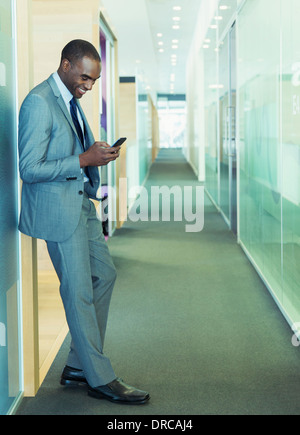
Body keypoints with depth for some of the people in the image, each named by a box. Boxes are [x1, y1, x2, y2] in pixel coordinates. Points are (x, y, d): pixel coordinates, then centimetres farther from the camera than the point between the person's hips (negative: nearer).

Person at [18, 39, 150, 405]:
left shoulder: (70, 99, 12)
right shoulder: (38, 103, -18)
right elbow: (30, 169, -22)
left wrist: (97, 154, 7)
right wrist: (84, 160, -23)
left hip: (81, 203, 10)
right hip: (58, 209, -10)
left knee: (104, 274, 12)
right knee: (79, 292, -2)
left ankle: (78, 366, 23)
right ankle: (100, 379, 10)